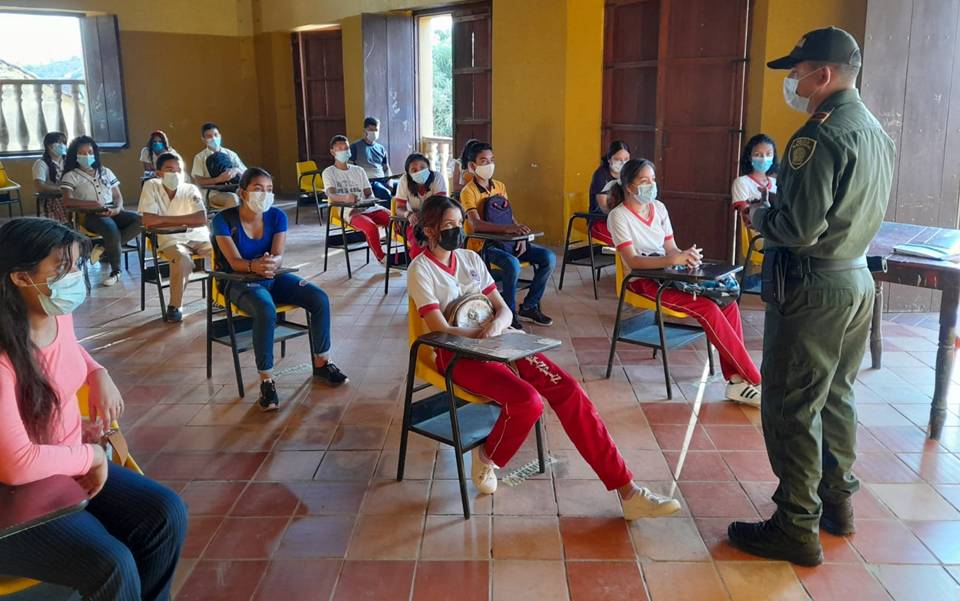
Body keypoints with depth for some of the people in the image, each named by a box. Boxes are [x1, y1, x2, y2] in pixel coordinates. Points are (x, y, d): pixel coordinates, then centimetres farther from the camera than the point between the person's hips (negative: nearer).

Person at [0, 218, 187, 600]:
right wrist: (91, 455, -17)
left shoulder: (59, 316, -3)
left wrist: (99, 375, 4)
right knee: (113, 566, -24)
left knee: (167, 514, -8)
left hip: (70, 467, 8)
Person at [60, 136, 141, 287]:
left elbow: (118, 197, 16)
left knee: (139, 220, -25)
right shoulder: (71, 176, 7)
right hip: (89, 215, -5)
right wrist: (93, 204, -17)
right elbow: (67, 202, -7)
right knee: (112, 229, -37)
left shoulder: (105, 172, 21)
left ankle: (104, 248, -16)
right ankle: (116, 271, -17)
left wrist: (117, 209, -7)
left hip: (112, 213, 5)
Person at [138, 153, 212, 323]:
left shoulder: (191, 189, -4)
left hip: (198, 237, 3)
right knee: (183, 258, -34)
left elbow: (201, 219, -19)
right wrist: (185, 220, -14)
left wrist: (165, 220, -19)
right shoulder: (151, 186, -7)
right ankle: (174, 306, -13)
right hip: (170, 240, -3)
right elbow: (148, 220, -19)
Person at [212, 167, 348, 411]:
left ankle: (321, 363, 4)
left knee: (320, 299, -16)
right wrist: (254, 266, -42)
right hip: (241, 282, -4)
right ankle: (266, 381, -25)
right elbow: (235, 261, -19)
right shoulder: (224, 220, -11)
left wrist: (271, 262, -37)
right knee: (266, 311, -38)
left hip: (274, 277, 5)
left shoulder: (277, 216, -1)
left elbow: (278, 256, -12)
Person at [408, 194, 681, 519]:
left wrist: (496, 326, -13)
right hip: (458, 355, -5)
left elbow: (504, 310, 10)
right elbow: (441, 330, -11)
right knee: (528, 401, -31)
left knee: (569, 390, -15)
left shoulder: (471, 258, 15)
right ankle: (487, 458, 2)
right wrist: (485, 332, -17)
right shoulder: (421, 270, -2)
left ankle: (627, 491, -13)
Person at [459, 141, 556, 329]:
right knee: (513, 264, -36)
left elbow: (509, 216, 15)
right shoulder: (468, 191, -9)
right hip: (483, 245, -7)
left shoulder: (500, 186, 14)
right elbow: (476, 224, -24)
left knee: (549, 258, -10)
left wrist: (520, 235, -5)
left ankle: (529, 306, 3)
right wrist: (507, 228, -37)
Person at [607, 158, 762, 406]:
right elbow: (632, 260, -18)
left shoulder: (659, 208, 11)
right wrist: (674, 259, -30)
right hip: (643, 281, -6)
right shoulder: (619, 216, -8)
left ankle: (735, 379, -18)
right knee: (708, 309, -26)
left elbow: (671, 248, 11)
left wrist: (686, 256, -14)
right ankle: (753, 379, -16)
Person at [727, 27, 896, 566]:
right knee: (836, 397, 20)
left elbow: (800, 229, -24)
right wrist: (778, 208, 14)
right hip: (858, 280, 10)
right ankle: (837, 500, 33)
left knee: (792, 407, -1)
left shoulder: (821, 135, -19)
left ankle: (798, 527, 7)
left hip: (814, 288, -10)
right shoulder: (879, 132, 12)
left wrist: (759, 216, -5)